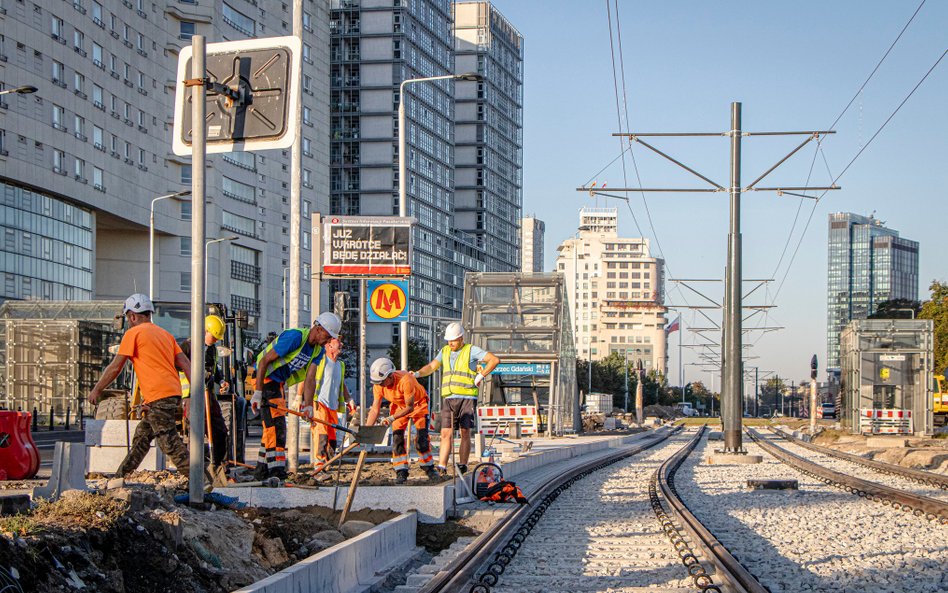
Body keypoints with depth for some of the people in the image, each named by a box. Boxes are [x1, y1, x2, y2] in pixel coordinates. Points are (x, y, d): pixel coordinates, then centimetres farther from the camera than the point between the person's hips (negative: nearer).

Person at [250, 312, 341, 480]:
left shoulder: (318, 350, 4)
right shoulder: (295, 337, -23)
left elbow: (310, 378, 1)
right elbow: (264, 361, -23)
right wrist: (257, 393, -25)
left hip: (277, 383, 10)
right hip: (264, 378, -10)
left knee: (272, 425, 15)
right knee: (276, 424, -17)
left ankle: (262, 469, 24)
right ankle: (276, 471, -21)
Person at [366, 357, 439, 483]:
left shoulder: (405, 380, -41)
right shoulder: (378, 386, -24)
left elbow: (410, 407, -33)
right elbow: (375, 409, -19)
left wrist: (392, 418, -42)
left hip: (417, 404, -4)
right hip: (398, 406, 4)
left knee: (422, 438, -9)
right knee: (397, 438, -9)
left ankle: (429, 469, 9)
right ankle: (401, 473, -4)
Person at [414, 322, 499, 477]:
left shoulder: (471, 350, 0)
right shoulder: (445, 351, 17)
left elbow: (494, 360, -6)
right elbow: (431, 366, 12)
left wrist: (480, 376, -9)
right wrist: (417, 373, -5)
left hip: (467, 397, -4)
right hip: (449, 398, 4)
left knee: (465, 432, -3)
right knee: (446, 433, -3)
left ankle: (463, 465, 2)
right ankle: (442, 467, -7)